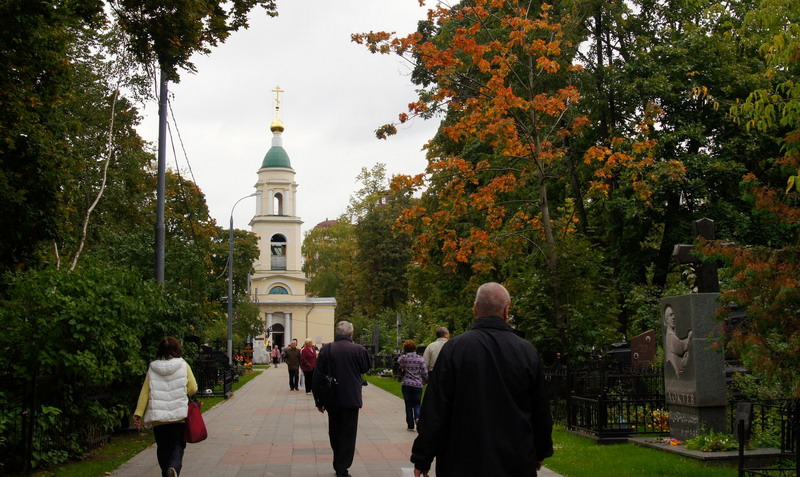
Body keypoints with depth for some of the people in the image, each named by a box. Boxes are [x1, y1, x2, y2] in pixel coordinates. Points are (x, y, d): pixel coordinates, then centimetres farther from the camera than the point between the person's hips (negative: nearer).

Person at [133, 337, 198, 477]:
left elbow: (144, 393, 0)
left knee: (163, 447, 16)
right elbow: (193, 389, -1)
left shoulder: (152, 368, 3)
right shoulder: (183, 366, -1)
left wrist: (138, 414, 1)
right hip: (179, 415, -2)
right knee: (178, 445, 3)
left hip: (158, 416, 2)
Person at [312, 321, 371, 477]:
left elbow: (317, 376, -5)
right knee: (348, 435, 5)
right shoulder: (358, 349, -11)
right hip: (351, 398, -2)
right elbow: (365, 368, 7)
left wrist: (319, 400, 2)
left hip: (332, 399, 3)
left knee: (334, 433, 18)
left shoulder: (326, 349, -6)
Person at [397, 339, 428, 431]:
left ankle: (411, 425, 9)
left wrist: (403, 353, 14)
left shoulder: (403, 358, -5)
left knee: (408, 405, 9)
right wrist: (425, 381, 13)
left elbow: (398, 361, 19)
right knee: (417, 404, 12)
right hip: (418, 385, 0)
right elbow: (425, 373, -4)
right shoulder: (420, 359, -5)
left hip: (406, 385, 0)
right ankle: (417, 417, -18)